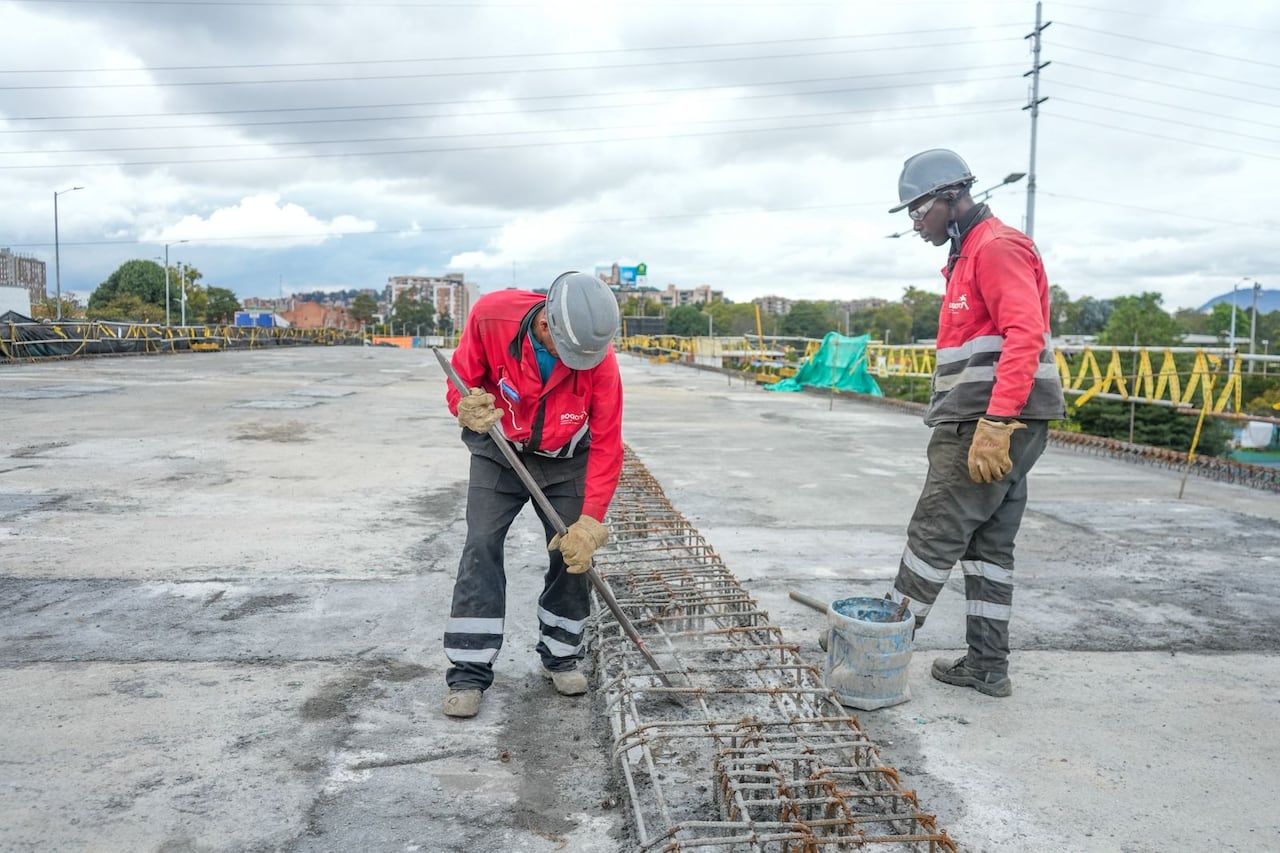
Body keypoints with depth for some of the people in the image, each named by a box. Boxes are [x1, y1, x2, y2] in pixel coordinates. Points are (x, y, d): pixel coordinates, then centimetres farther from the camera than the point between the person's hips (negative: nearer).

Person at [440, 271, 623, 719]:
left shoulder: (600, 358, -28)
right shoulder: (491, 314, -29)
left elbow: (606, 445, -22)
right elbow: (461, 380, -12)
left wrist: (590, 523, -27)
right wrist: (468, 408, -36)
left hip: (565, 461, 1)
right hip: (499, 452, 0)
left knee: (575, 553, -1)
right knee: (481, 548, -9)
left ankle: (560, 657, 21)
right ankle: (468, 674, 0)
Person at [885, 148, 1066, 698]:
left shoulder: (998, 246, -10)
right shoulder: (968, 256, 22)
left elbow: (1025, 335, -22)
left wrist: (995, 422, -28)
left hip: (991, 425, -10)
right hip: (989, 425, 10)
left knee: (936, 532, -4)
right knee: (989, 544, 11)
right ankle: (987, 666, 17)